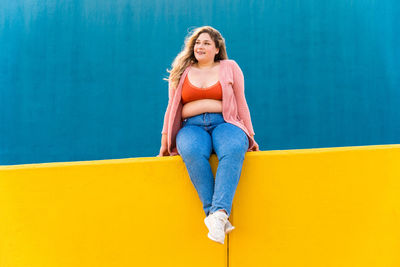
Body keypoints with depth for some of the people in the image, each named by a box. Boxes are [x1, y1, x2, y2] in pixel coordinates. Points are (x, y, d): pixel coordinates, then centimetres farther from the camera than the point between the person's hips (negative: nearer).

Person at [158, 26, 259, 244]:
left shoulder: (230, 68, 17)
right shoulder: (181, 72, 19)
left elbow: (241, 103, 16)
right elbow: (172, 107, 20)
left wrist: (250, 136, 13)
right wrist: (165, 140, 14)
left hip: (225, 124, -1)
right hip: (191, 126, 1)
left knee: (234, 150, -38)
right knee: (192, 152, -37)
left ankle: (219, 212, -45)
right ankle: (212, 212, -36)